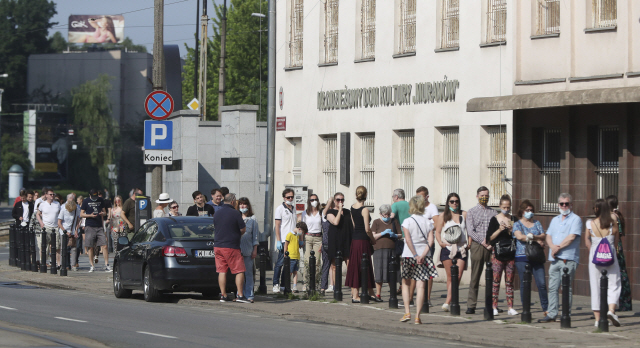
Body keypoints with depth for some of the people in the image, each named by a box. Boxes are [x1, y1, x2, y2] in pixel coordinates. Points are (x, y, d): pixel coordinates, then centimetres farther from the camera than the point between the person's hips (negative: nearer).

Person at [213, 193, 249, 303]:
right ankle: (240, 295, -4)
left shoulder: (217, 213, 8)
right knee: (239, 271, 0)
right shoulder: (235, 213, -11)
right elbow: (243, 229, -7)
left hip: (218, 246, 6)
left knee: (222, 271, 8)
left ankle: (223, 295, 8)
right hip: (231, 246, -6)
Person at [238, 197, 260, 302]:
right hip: (237, 249, 2)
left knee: (248, 273, -3)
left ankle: (249, 295, -2)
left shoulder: (252, 219, 8)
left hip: (248, 250, -2)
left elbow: (255, 235, 6)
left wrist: (255, 250, -1)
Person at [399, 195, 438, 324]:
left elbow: (408, 239, -14)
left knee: (406, 284, 14)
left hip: (409, 255, -2)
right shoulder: (428, 222, 5)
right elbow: (430, 240, -6)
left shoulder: (407, 221, -4)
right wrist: (423, 255, -11)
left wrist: (415, 255, -13)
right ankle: (417, 316, -5)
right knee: (420, 286, 0)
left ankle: (407, 312, 4)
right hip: (423, 256, 2)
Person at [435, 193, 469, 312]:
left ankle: (447, 302, -12)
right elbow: (437, 232, 6)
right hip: (448, 249, -1)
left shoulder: (464, 214, 11)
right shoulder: (443, 216, 8)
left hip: (462, 249, 1)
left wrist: (469, 243, 0)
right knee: (450, 276, 0)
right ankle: (451, 301, 9)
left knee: (458, 276, -11)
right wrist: (441, 243, -10)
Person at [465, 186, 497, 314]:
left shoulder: (493, 213, 15)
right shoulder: (471, 212, 9)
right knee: (475, 277, -4)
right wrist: (482, 241, -10)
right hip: (477, 246, -2)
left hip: (491, 246, 2)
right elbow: (470, 230, -2)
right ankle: (471, 305, -4)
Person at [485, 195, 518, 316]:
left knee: (509, 282, 4)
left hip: (510, 254, 2)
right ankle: (494, 307, 0)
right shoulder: (494, 219, 3)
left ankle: (510, 307, 5)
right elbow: (489, 238, -1)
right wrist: (499, 230, -14)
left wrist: (511, 230, -8)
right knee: (496, 281, -4)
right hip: (497, 254, -2)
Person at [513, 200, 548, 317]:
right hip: (522, 258, -2)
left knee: (541, 283, -5)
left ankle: (546, 309, 0)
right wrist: (537, 240, -9)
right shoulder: (517, 224, 6)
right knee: (524, 284, -1)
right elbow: (519, 236, -11)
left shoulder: (537, 223, 17)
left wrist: (532, 236, -12)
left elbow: (543, 236, 5)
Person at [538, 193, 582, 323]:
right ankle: (551, 314, 6)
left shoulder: (575, 219, -1)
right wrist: (552, 246, -7)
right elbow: (548, 236, 14)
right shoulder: (555, 220, 22)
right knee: (552, 288, 4)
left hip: (568, 259, -7)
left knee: (567, 288, -5)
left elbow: (571, 237, -12)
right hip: (554, 259, 7)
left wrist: (558, 248, -10)